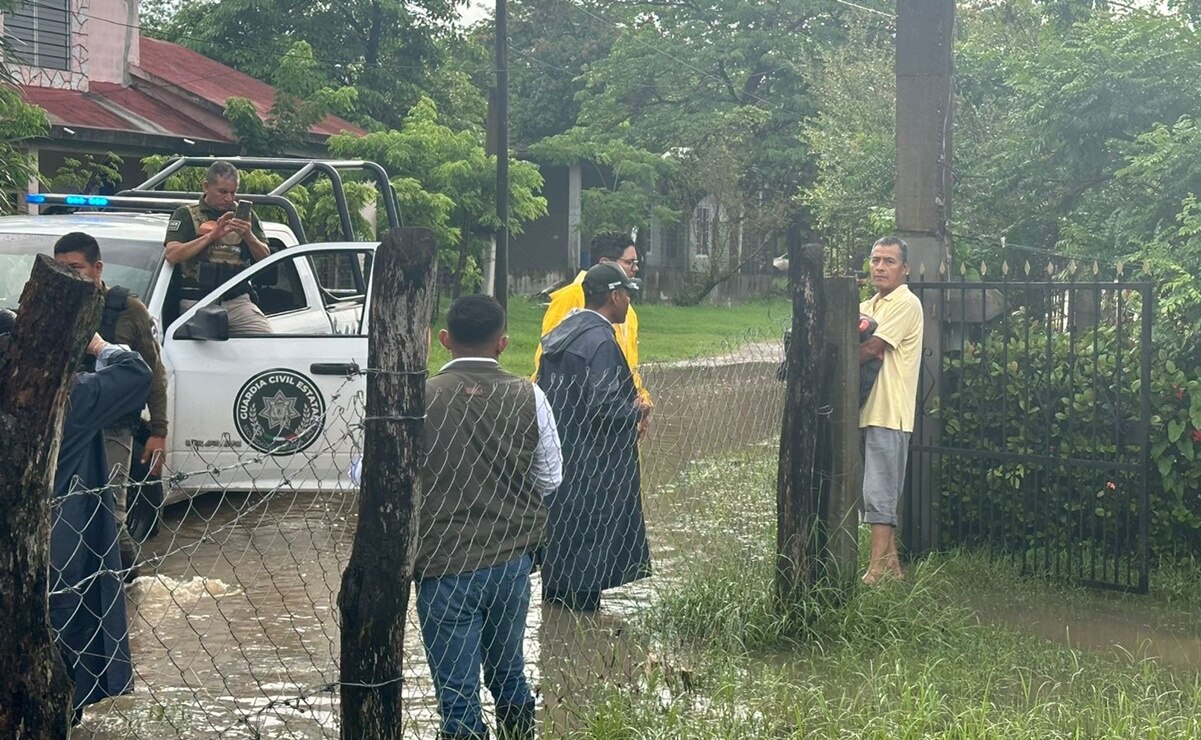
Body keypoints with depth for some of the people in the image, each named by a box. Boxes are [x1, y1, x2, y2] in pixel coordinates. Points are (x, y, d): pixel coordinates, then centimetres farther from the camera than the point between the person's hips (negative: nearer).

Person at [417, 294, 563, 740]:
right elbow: (549, 479, 6)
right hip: (512, 561, 4)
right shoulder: (528, 397, -4)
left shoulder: (420, 399, -13)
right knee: (509, 673, 23)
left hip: (445, 567, -4)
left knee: (458, 694, 3)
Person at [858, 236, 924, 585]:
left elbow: (872, 348, -16)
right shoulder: (870, 305, 20)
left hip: (888, 413, -9)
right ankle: (890, 563, 20)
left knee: (879, 494, -9)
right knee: (880, 494, 13)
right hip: (870, 410, 9)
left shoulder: (906, 303, -8)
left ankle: (877, 570, -7)